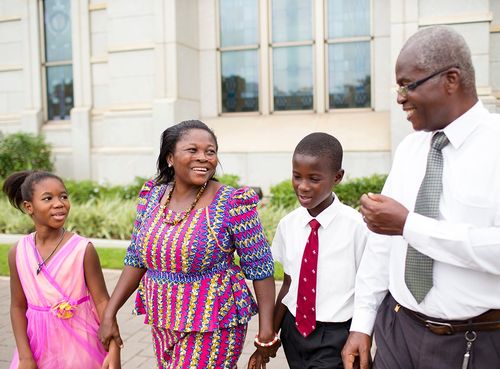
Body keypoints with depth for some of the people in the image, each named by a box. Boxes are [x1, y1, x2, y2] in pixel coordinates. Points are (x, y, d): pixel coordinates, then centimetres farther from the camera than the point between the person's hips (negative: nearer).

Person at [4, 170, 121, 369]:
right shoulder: (18, 252, -4)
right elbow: (18, 307, 1)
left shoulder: (83, 249, -14)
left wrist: (114, 348, -18)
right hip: (40, 345, 3)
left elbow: (102, 300, -12)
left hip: (80, 342, -2)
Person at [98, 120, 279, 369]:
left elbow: (260, 267, -12)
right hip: (163, 324, 5)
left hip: (213, 327, -5)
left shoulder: (232, 203, -16)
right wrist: (109, 314, 5)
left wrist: (266, 330, -11)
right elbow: (135, 259, 7)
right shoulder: (152, 197, -1)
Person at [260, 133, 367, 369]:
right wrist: (270, 335, 10)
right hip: (294, 330, 4)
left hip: (336, 336, -4)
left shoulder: (355, 226, -17)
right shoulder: (288, 224, -3)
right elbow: (288, 283, 6)